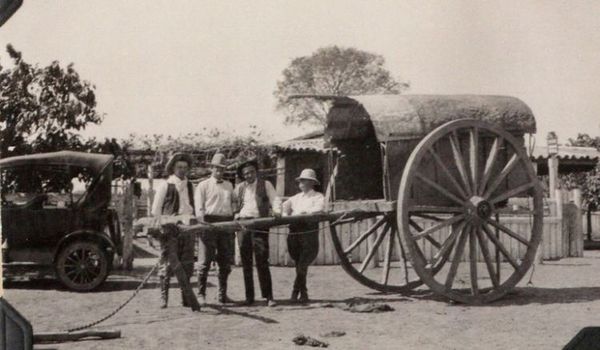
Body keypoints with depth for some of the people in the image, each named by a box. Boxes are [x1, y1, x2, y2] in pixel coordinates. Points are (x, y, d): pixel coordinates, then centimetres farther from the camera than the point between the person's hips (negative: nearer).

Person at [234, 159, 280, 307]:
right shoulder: (239, 188, 17)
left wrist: (278, 212, -16)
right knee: (246, 262, 5)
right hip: (242, 225, 3)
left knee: (262, 261, -9)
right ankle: (249, 297, 10)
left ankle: (268, 296, -8)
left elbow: (274, 201, 2)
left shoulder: (265, 185, 9)